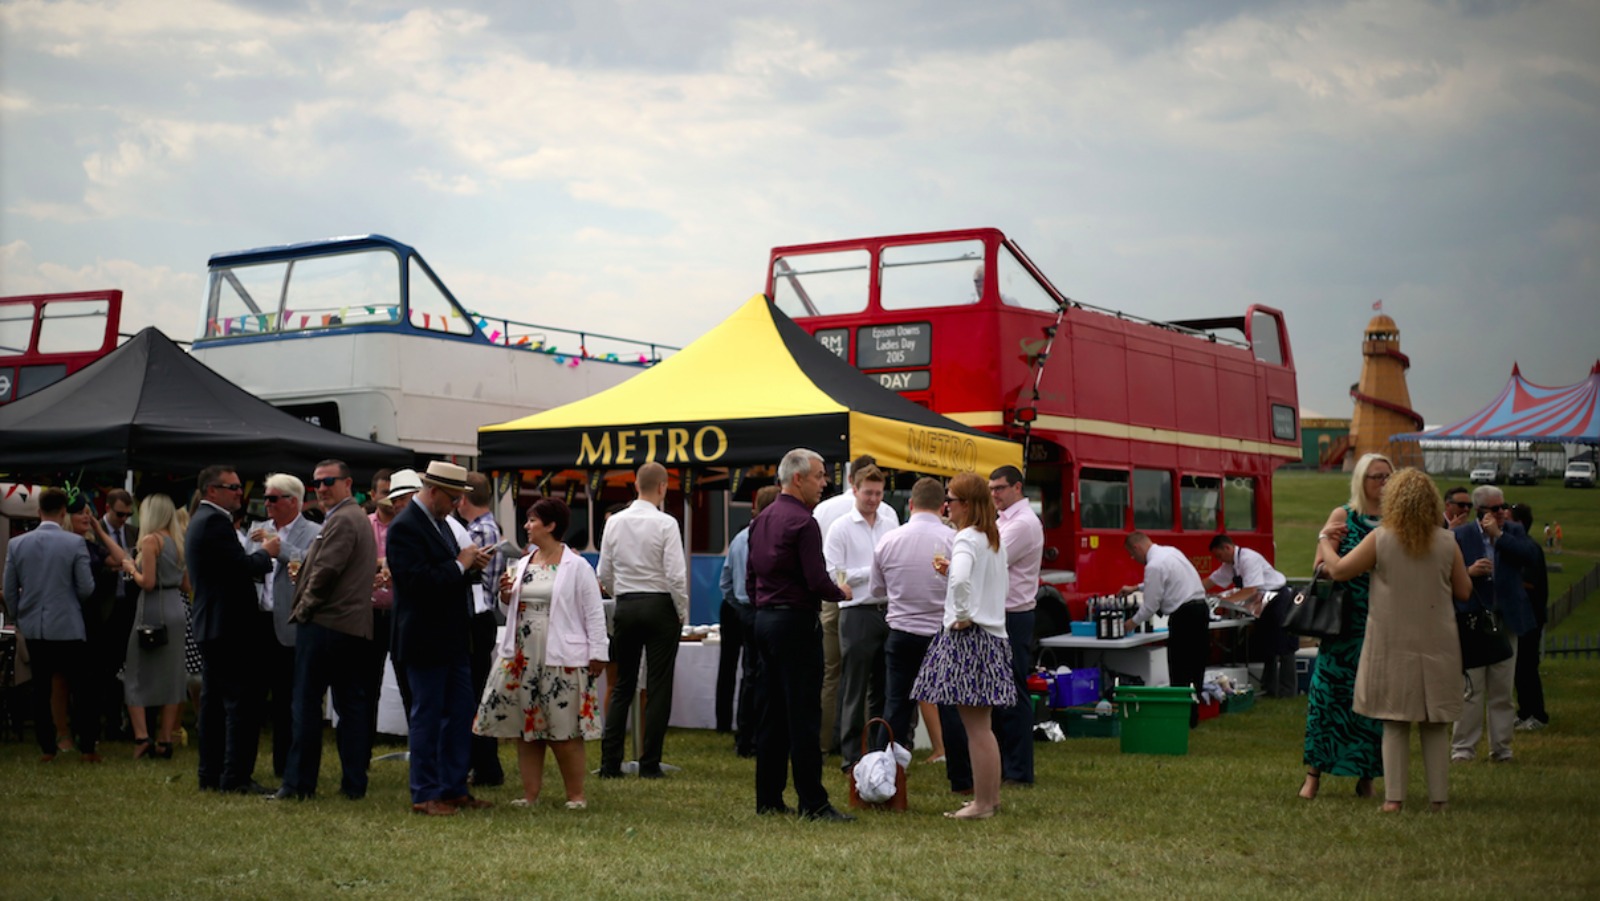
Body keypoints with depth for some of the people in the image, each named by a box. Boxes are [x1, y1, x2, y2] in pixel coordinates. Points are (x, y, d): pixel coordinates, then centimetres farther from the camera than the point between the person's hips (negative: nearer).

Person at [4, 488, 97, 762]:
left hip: (33, 628, 3)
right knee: (80, 690, 4)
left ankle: (47, 748, 13)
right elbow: (86, 588, -8)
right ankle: (87, 748, 5)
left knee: (41, 690, 10)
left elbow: (9, 591, 4)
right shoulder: (75, 543, -11)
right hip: (69, 627, -3)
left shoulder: (16, 544, -1)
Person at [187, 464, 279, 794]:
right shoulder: (215, 521, -15)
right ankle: (237, 776, -9)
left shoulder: (201, 521, 18)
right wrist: (266, 552, -3)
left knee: (214, 701, 12)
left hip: (210, 626, 11)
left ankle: (211, 775, 16)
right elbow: (244, 566, -21)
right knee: (244, 700, -8)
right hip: (229, 625, -11)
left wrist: (260, 553, 11)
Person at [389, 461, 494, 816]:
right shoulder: (405, 527, -16)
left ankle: (455, 788, 20)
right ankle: (425, 794, 9)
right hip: (426, 641, -9)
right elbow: (418, 581, -25)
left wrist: (472, 565, 1)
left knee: (461, 714, 12)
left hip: (454, 640, 9)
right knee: (427, 717, 0)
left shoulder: (440, 522, 14)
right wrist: (460, 564, -17)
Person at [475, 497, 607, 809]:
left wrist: (597, 654, -11)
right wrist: (505, 596, 0)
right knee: (525, 727, 8)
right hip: (522, 657, 6)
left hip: (561, 660, -6)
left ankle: (576, 795, 7)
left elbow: (594, 613, -6)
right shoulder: (522, 565, 13)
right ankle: (530, 794, 16)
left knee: (564, 730, -3)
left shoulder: (577, 566, -4)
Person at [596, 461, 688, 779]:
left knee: (622, 686, 11)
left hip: (625, 607, 4)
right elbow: (676, 575, -14)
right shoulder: (665, 524, -11)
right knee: (658, 688, 2)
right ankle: (649, 764, 2)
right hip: (660, 606, -4)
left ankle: (609, 763, 8)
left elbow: (604, 574, 7)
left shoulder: (615, 523, 3)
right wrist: (683, 613, -2)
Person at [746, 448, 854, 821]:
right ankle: (812, 802, -4)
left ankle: (768, 798, 14)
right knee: (803, 717, -6)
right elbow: (817, 581, -18)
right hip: (796, 622, -9)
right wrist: (841, 593, 0)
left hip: (765, 619, 9)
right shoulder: (803, 522, -14)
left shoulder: (760, 521, 13)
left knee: (774, 713, 11)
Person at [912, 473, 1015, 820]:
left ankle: (982, 804, 1)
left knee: (976, 727, -4)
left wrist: (963, 615, -20)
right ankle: (991, 797, 23)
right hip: (993, 634, 10)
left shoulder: (966, 538, -14)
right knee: (982, 725, 16)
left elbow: (961, 579, -35)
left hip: (968, 636, -10)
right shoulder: (994, 538, 14)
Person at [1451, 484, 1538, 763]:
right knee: (1471, 690, -3)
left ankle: (1501, 747, 17)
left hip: (1506, 622, 3)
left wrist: (1499, 535, -14)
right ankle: (1463, 747, 4)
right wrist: (1469, 571, -21)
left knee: (1502, 691, 9)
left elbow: (1531, 555, -12)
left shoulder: (1514, 531, 7)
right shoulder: (1461, 536, -1)